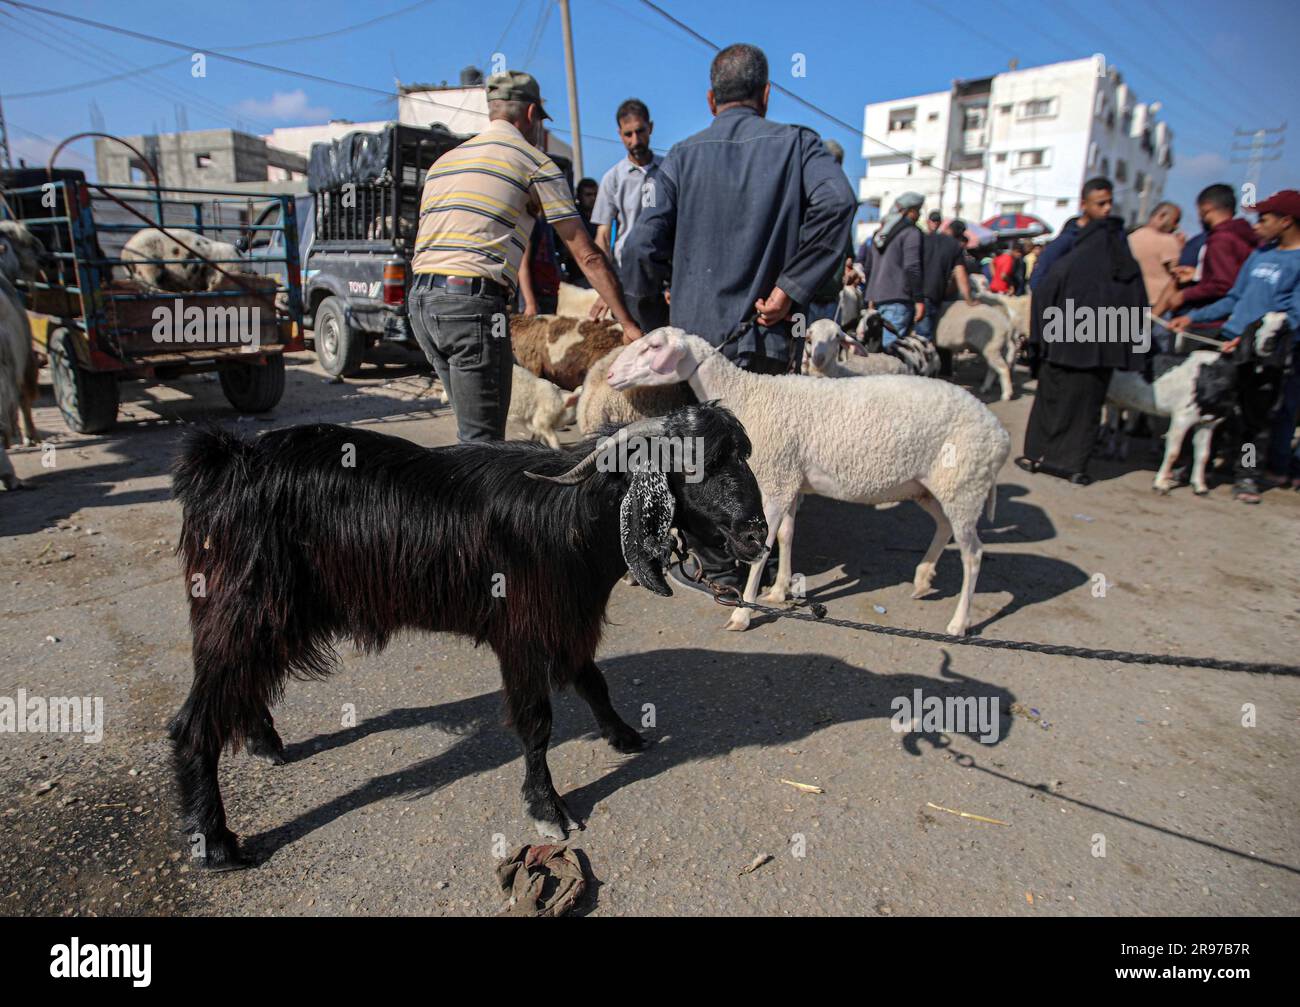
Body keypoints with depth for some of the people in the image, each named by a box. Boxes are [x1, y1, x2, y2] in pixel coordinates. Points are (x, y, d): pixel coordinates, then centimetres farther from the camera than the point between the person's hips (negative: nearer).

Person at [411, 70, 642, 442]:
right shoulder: (535, 163, 4)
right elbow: (587, 256, 0)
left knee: (471, 425, 17)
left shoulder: (443, 161, 25)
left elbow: (420, 249, 23)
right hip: (473, 301, -8)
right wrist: (627, 324, 3)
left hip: (419, 299, 8)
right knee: (482, 439, -4)